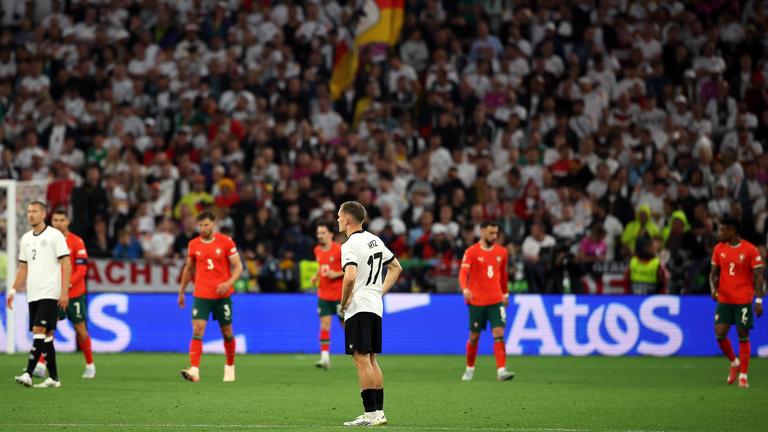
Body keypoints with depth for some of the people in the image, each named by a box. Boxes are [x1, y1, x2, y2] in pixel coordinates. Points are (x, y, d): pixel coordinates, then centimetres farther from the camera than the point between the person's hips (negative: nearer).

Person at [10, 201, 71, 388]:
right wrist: (13, 290, 12)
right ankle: (53, 377, 12)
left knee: (39, 331, -15)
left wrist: (64, 292, -15)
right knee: (46, 335, 8)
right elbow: (23, 268, 20)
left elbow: (66, 264, -8)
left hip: (50, 293, -7)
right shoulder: (26, 239, 14)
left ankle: (28, 374, -21)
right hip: (33, 294, 7)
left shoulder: (54, 235, -5)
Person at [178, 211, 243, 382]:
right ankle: (194, 370, -23)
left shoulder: (226, 242, -4)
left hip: (223, 295, -1)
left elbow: (238, 266, -3)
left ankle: (230, 366, 30)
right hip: (201, 295, 1)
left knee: (227, 332, 8)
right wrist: (181, 292, 18)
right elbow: (188, 269, 17)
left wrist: (229, 283, -20)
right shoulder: (193, 245, 4)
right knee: (197, 330, -15)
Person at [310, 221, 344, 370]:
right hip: (324, 294, 5)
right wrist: (316, 276, 5)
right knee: (324, 324, -6)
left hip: (339, 294, -5)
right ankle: (325, 357, -9)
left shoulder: (339, 250, -12)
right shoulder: (317, 250, 7)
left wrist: (336, 274, -18)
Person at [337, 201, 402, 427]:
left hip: (358, 307, -9)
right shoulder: (375, 240, 14)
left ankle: (370, 414, -11)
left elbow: (350, 277, -28)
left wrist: (343, 302, -13)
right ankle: (379, 412, 14)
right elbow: (396, 267, 24)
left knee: (362, 359, -8)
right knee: (371, 360, 13)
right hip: (375, 306, 9)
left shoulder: (350, 245, -14)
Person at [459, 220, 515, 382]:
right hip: (477, 301, -2)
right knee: (474, 337, 8)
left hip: (496, 300, 2)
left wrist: (505, 293, 23)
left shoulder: (501, 252, 6)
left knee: (499, 334, -12)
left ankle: (501, 370, -18)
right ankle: (470, 369, 27)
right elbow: (463, 273, -15)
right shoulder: (471, 252, -6)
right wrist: (465, 289, -32)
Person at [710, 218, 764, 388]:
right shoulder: (719, 249, 6)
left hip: (744, 300, -4)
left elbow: (758, 276, -6)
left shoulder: (750, 250, -7)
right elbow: (714, 273, 13)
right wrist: (714, 289, -7)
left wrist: (759, 301, -13)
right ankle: (734, 363, 19)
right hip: (724, 300, 4)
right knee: (720, 334, -6)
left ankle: (743, 375, 5)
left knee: (743, 336, -2)